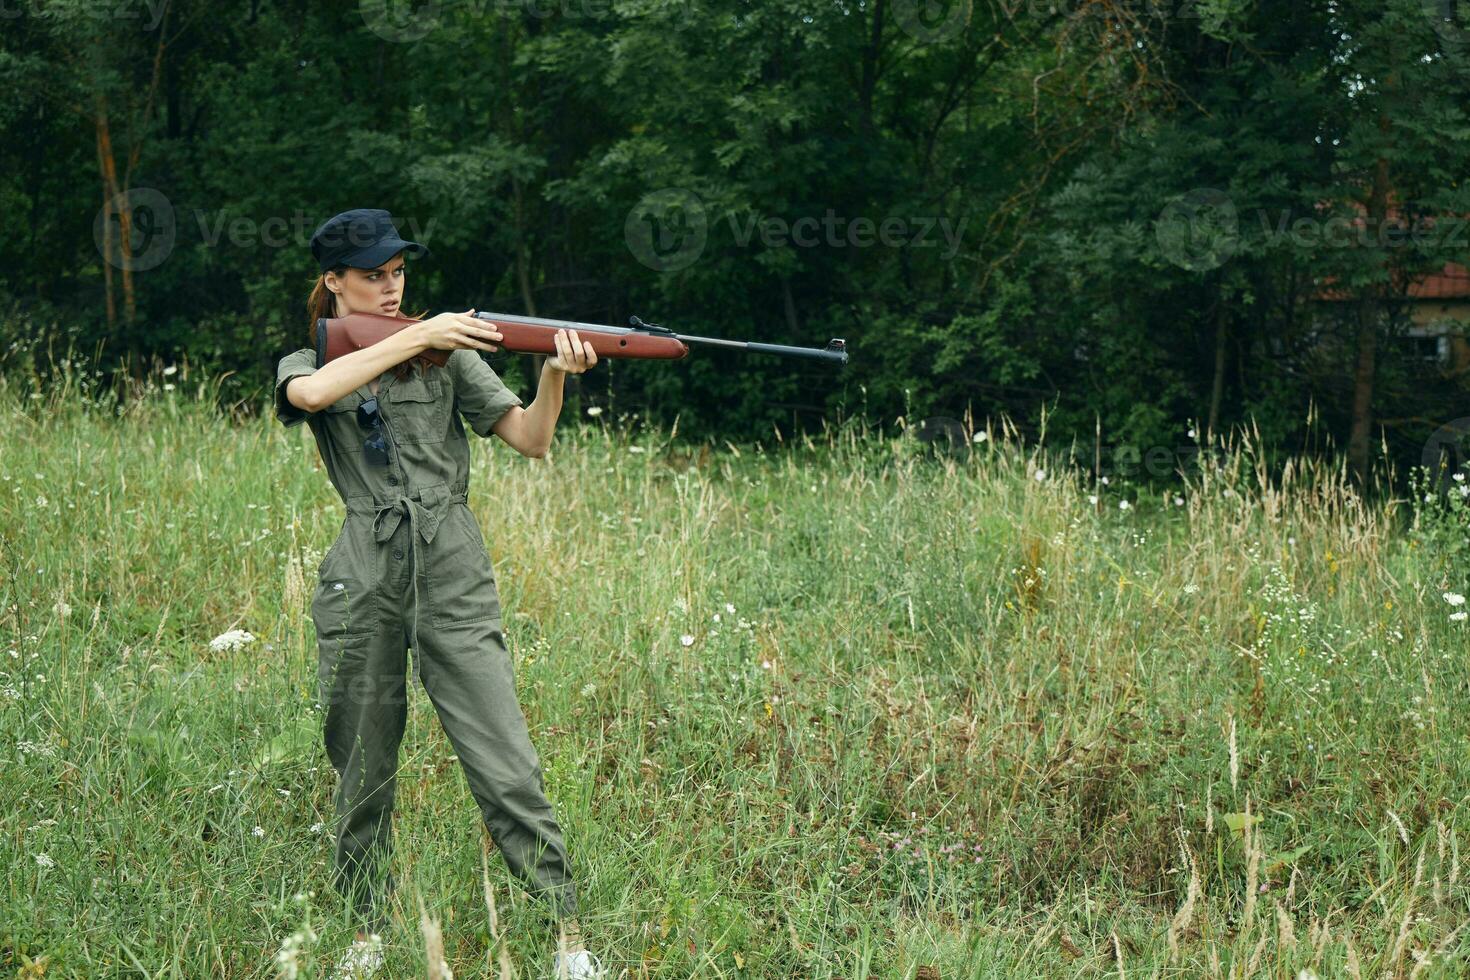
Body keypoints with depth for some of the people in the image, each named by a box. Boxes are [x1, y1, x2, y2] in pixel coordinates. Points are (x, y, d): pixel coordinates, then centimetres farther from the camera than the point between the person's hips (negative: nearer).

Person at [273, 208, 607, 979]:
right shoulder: (305, 365, 9)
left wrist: (555, 373, -18)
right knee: (363, 774, 10)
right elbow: (312, 395, -17)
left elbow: (529, 438, 1)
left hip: (453, 575, -1)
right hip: (362, 582, 1)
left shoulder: (447, 354, 9)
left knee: (507, 768, -8)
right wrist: (414, 337, -20)